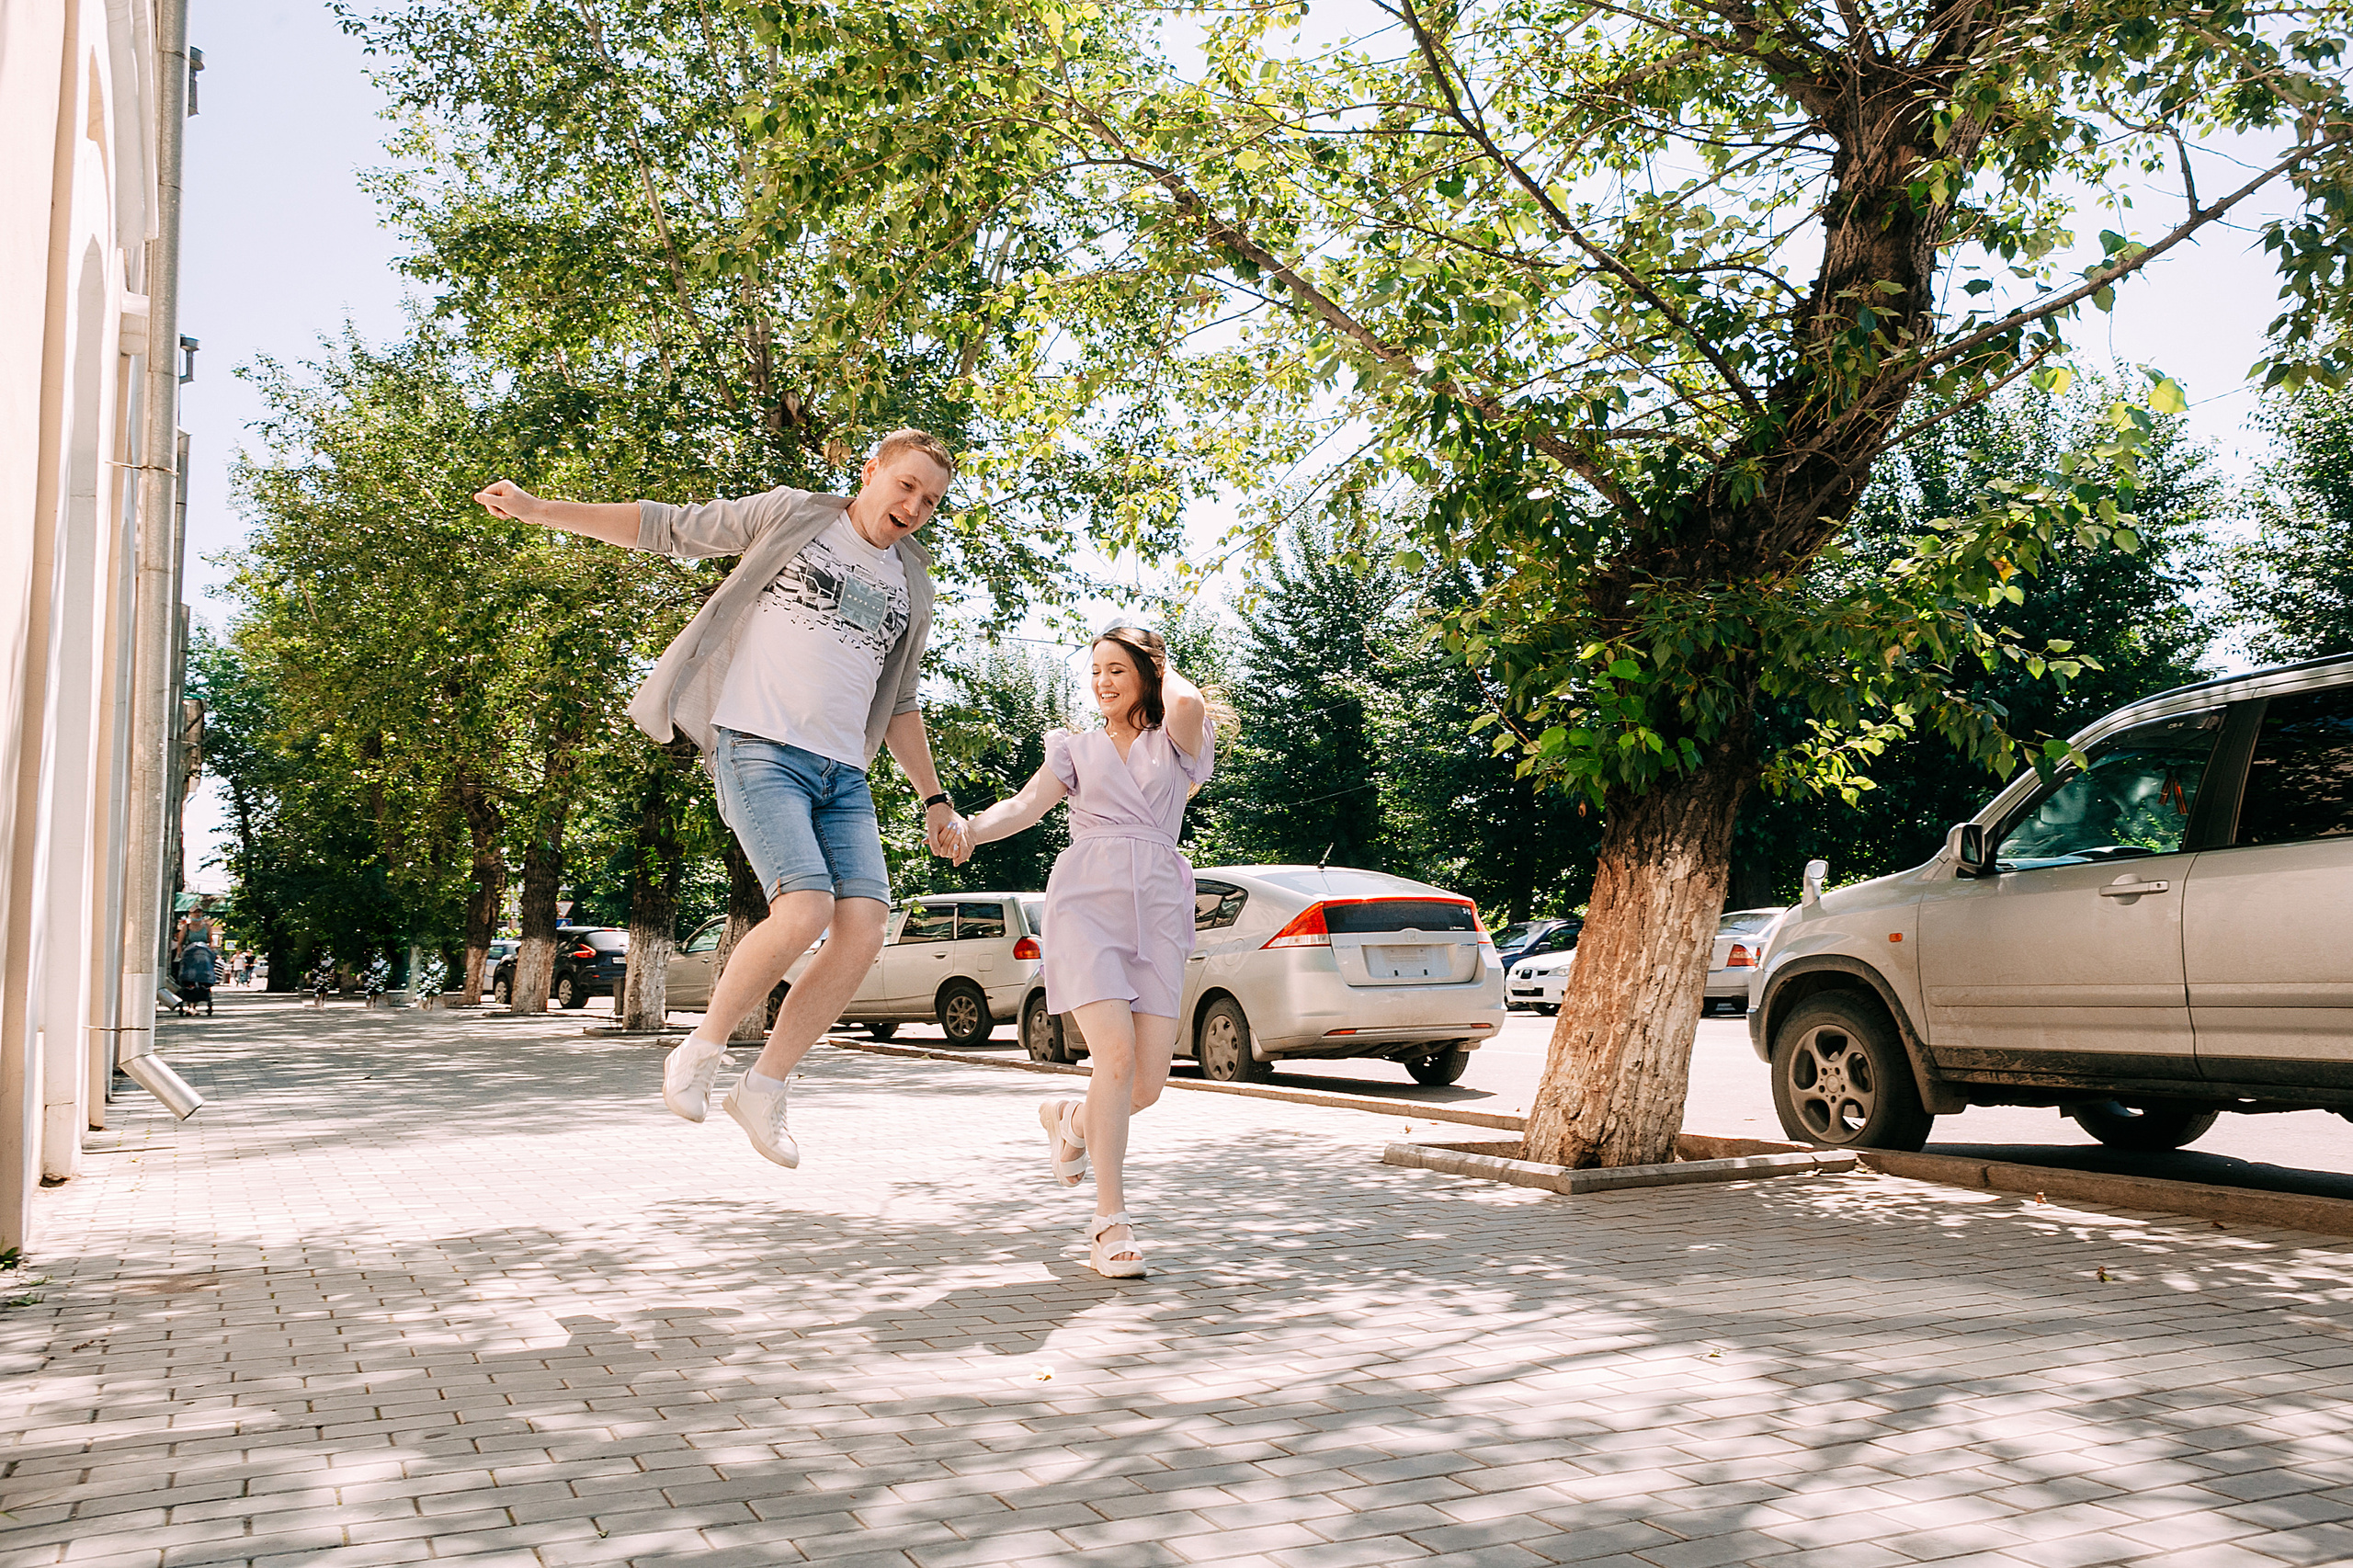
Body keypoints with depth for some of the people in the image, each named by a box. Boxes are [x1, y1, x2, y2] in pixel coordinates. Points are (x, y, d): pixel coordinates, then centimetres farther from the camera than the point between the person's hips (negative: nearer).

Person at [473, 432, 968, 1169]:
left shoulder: (911, 586, 20)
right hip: (759, 747, -5)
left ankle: (763, 1089, 3)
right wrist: (536, 509, 5)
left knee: (863, 929, -12)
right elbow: (667, 529, 8)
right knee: (805, 910, -23)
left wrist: (934, 798, 22)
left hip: (843, 774, 5)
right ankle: (701, 1050, 1)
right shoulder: (791, 515, 6)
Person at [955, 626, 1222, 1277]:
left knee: (1149, 1081, -6)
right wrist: (971, 828, -15)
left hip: (1158, 908, 1)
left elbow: (1188, 703, -10)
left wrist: (1165, 667, 11)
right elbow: (1026, 804, 5)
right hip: (1086, 899, 0)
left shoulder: (1176, 742, 14)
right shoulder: (1078, 749, 20)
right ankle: (1110, 1221, -12)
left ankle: (1070, 1118, 28)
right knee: (1115, 1051, -20)